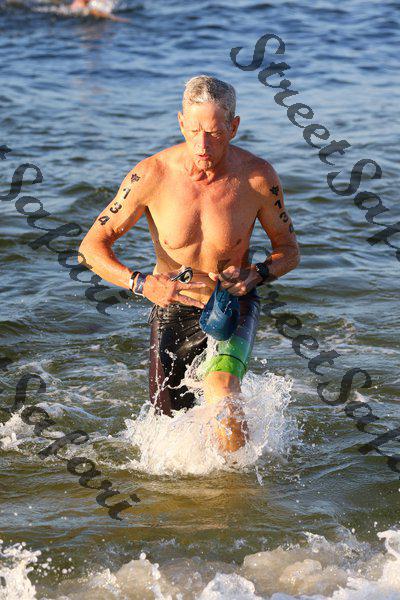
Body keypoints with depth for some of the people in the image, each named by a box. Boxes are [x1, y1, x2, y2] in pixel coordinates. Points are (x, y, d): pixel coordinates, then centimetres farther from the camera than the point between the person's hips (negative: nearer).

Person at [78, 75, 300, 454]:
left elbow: (288, 250, -1)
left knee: (220, 394, -31)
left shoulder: (258, 177, -17)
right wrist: (142, 283, -31)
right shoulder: (151, 175, -20)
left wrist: (255, 275, -23)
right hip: (171, 310, 2)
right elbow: (91, 248, -14)